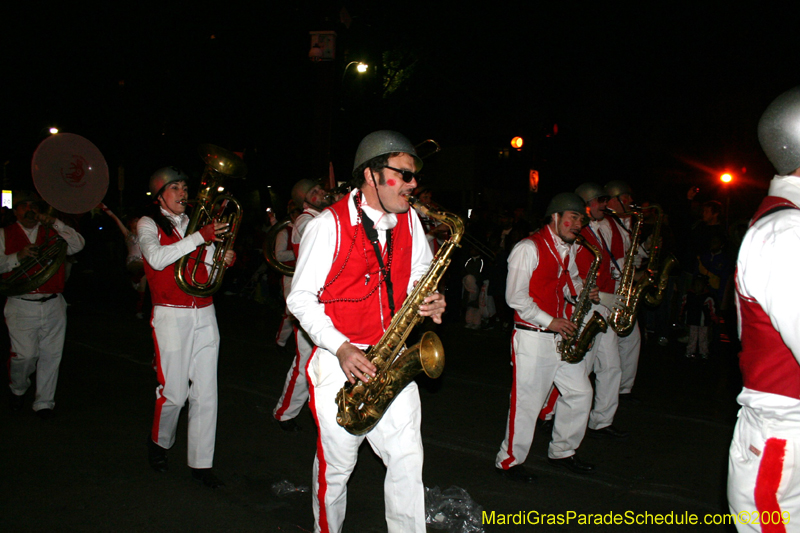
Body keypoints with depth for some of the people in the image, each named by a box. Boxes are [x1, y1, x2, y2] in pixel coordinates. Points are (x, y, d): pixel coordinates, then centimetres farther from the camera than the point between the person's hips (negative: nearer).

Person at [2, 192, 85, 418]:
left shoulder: (51, 232, 13)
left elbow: (78, 244, -2)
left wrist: (56, 223, -10)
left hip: (53, 305, 2)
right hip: (21, 306, -2)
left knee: (51, 355, 3)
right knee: (25, 354, -10)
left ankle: (44, 403, 17)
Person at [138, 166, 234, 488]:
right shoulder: (149, 224, 2)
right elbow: (156, 259, -19)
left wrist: (224, 259, -7)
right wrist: (200, 237, -23)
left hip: (204, 315, 4)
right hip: (171, 316, -4)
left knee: (206, 393, 2)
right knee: (174, 393, -2)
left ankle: (201, 463, 12)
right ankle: (159, 441, 28)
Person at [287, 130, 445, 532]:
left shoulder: (409, 220, 4)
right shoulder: (329, 225, -12)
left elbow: (420, 272, 17)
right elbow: (301, 298, -9)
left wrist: (432, 300, -6)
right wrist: (341, 348, -20)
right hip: (339, 363, -4)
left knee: (407, 459, 0)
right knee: (337, 462, 10)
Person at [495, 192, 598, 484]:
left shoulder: (569, 249, 12)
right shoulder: (529, 248, -14)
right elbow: (515, 297, -17)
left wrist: (583, 293, 5)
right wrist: (549, 321, -17)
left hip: (560, 335, 9)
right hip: (532, 337, -8)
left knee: (580, 392, 12)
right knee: (527, 401, -3)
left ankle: (562, 451, 30)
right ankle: (509, 461, 14)